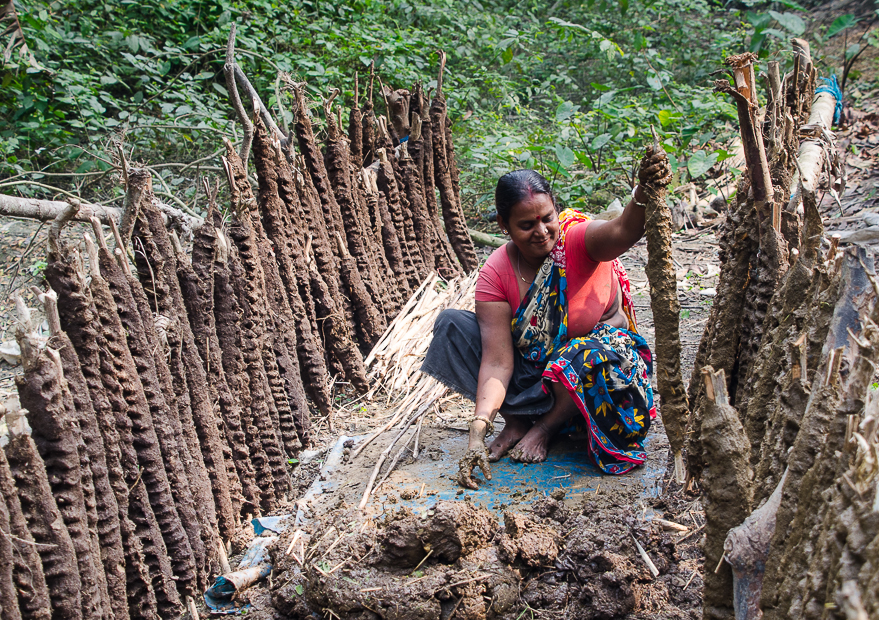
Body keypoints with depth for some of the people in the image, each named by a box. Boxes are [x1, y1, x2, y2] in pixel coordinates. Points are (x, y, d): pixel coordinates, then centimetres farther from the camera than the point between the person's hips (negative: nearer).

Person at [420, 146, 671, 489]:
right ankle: (517, 420, -10)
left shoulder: (578, 239, -23)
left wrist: (642, 195, -72)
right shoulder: (495, 274, -18)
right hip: (532, 368, 3)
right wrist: (478, 429, -35)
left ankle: (546, 426, -10)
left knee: (597, 356, -41)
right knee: (450, 326, -16)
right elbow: (497, 361, -23)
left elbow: (621, 232, -48)